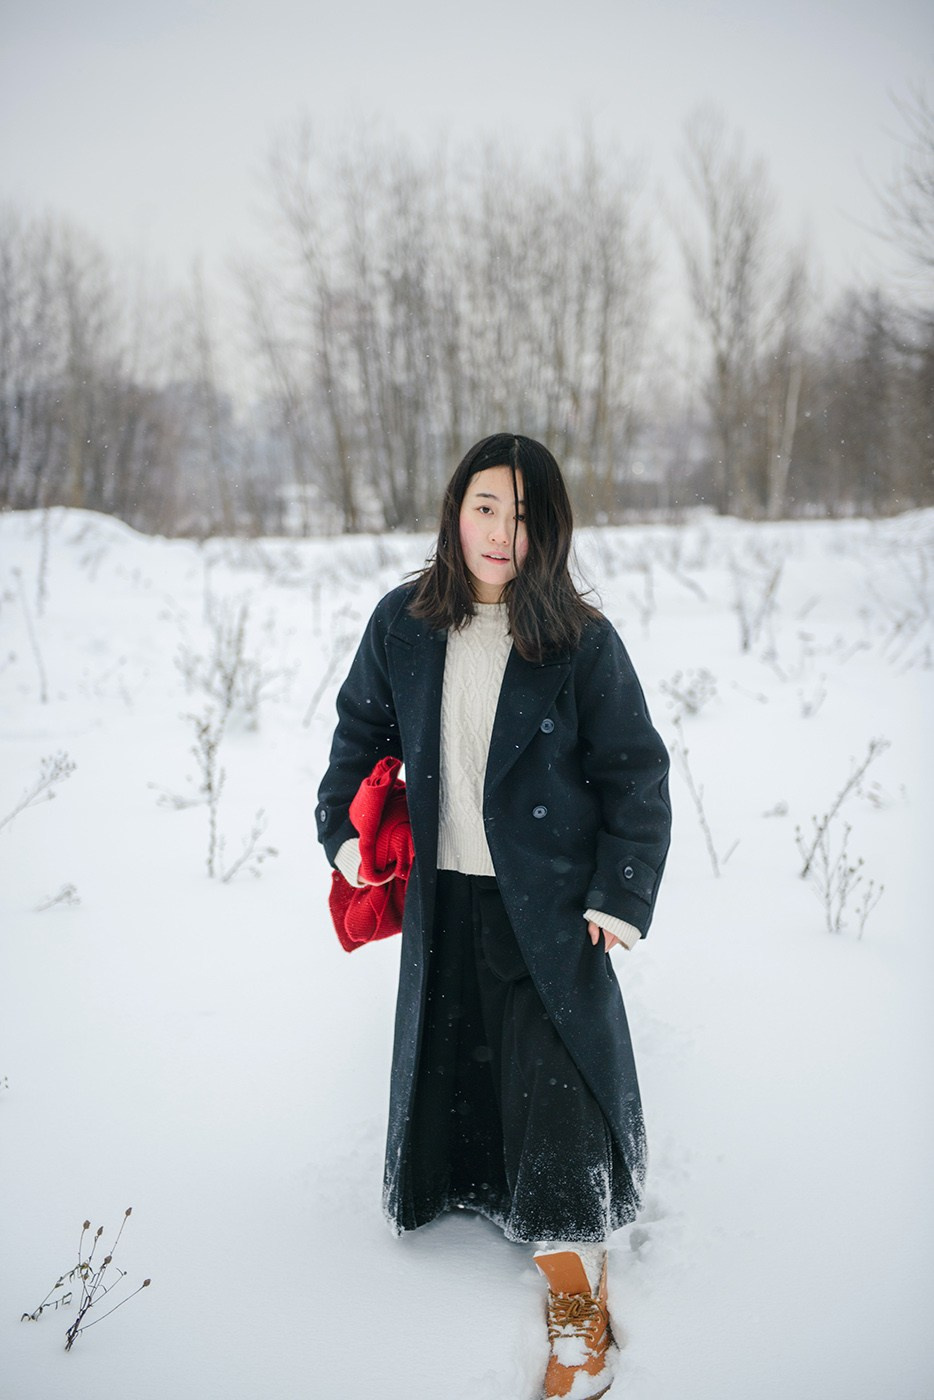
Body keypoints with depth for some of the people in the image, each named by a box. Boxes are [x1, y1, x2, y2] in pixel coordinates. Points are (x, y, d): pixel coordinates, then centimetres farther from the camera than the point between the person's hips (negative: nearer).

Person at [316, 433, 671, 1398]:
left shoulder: (581, 642, -10)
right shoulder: (404, 624, -1)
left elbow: (637, 776, -4)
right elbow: (362, 731, 14)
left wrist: (621, 897, -9)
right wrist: (345, 830, 5)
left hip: (547, 904, -3)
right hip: (441, 900, 4)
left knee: (553, 1078, -6)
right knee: (450, 1058, 15)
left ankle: (578, 1305, 5)